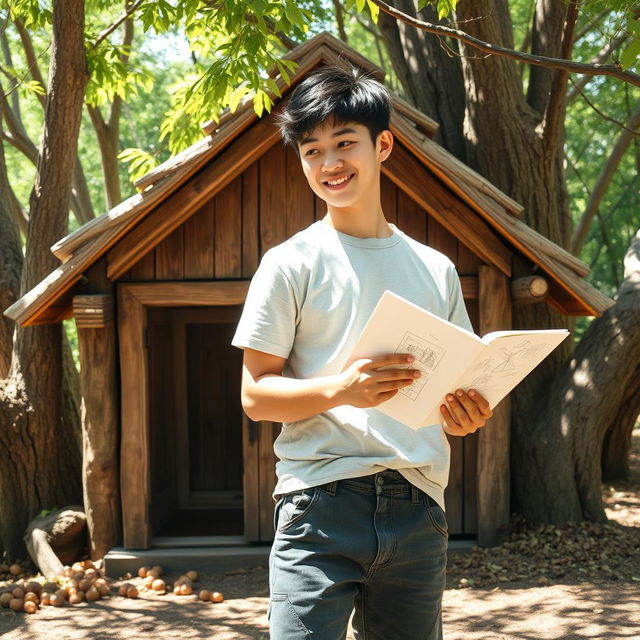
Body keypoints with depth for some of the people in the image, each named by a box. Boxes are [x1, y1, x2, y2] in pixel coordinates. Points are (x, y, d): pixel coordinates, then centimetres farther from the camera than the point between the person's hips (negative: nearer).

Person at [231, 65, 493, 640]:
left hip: (418, 508, 4)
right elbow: (255, 394, -2)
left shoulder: (435, 270, 13)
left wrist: (466, 416, -4)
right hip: (321, 503, -3)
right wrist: (339, 389, -20)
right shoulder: (291, 264, 2)